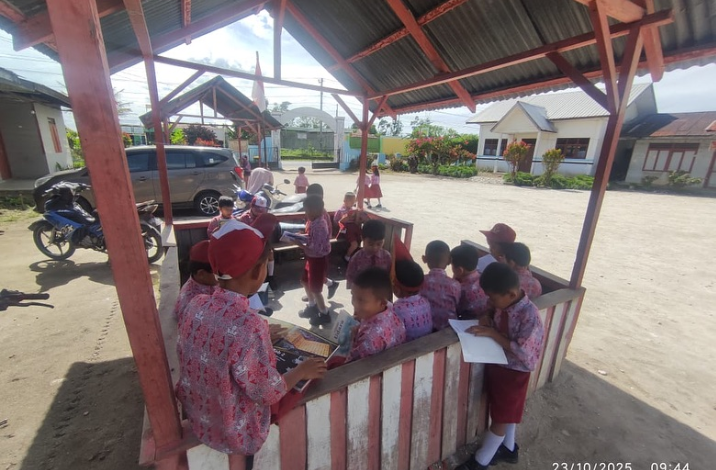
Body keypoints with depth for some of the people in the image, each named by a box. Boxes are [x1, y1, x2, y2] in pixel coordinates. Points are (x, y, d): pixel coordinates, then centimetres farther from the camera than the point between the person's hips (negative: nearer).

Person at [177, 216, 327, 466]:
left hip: (198, 416, 6)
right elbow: (268, 393, -25)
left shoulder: (196, 305, -15)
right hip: (234, 432, -5)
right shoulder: (249, 326, -38)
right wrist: (301, 371, -8)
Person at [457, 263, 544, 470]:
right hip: (498, 365, 7)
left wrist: (492, 333, -30)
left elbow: (523, 353, -29)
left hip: (513, 372, -7)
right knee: (506, 413, 27)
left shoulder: (529, 315, -30)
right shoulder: (504, 305, -8)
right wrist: (489, 322, -11)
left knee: (501, 418, 12)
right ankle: (508, 449, 50)